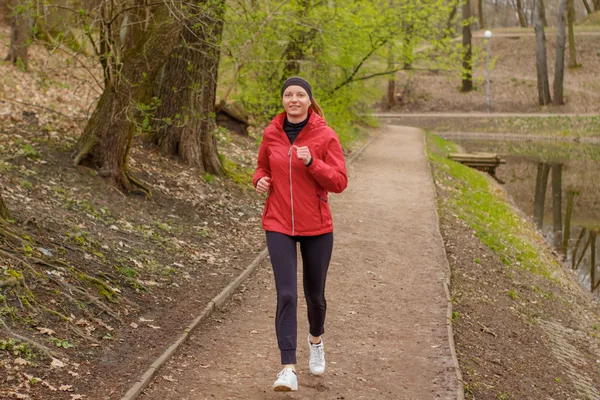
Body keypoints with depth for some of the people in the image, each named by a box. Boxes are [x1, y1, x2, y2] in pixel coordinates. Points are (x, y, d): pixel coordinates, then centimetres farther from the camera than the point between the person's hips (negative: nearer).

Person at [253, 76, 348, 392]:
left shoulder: (325, 136, -7)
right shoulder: (271, 134, 1)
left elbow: (339, 182, -9)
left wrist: (311, 162, -24)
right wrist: (260, 180, -5)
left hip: (316, 227, -1)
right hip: (279, 226, 1)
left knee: (314, 294, 14)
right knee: (286, 295, -11)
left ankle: (316, 339, 46)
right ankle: (288, 369, -11)